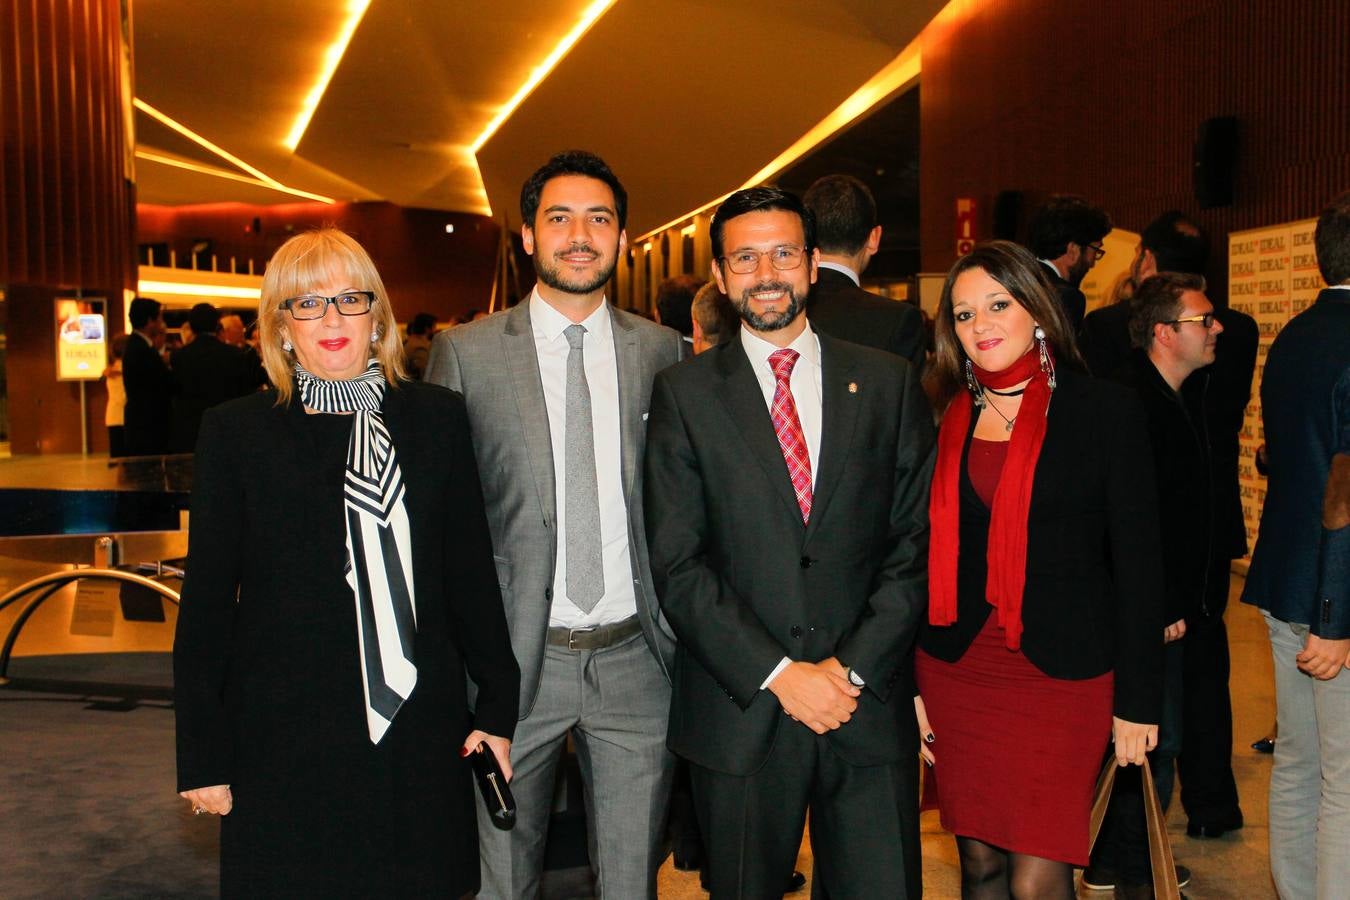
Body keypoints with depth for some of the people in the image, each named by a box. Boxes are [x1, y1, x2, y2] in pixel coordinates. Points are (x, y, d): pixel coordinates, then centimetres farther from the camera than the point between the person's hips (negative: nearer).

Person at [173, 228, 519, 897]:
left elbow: (471, 571, 5)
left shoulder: (437, 418, 2)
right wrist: (205, 757, 0)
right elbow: (207, 601, 1)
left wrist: (497, 706, 5)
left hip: (421, 738, 2)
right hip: (286, 744, -1)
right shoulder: (236, 432, -1)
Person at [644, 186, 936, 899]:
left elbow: (916, 542, 2)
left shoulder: (888, 384, 5)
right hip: (739, 710, -1)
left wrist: (853, 666, -8)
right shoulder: (685, 393, 0)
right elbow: (676, 564, -5)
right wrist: (778, 674, -12)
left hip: (869, 701, 1)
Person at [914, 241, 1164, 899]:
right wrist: (910, 685, 7)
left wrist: (1138, 699, -4)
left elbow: (1137, 563, -3)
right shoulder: (944, 419, 6)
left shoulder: (1105, 411, -3)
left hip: (1061, 673, -3)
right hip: (956, 672, 4)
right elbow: (923, 557, 9)